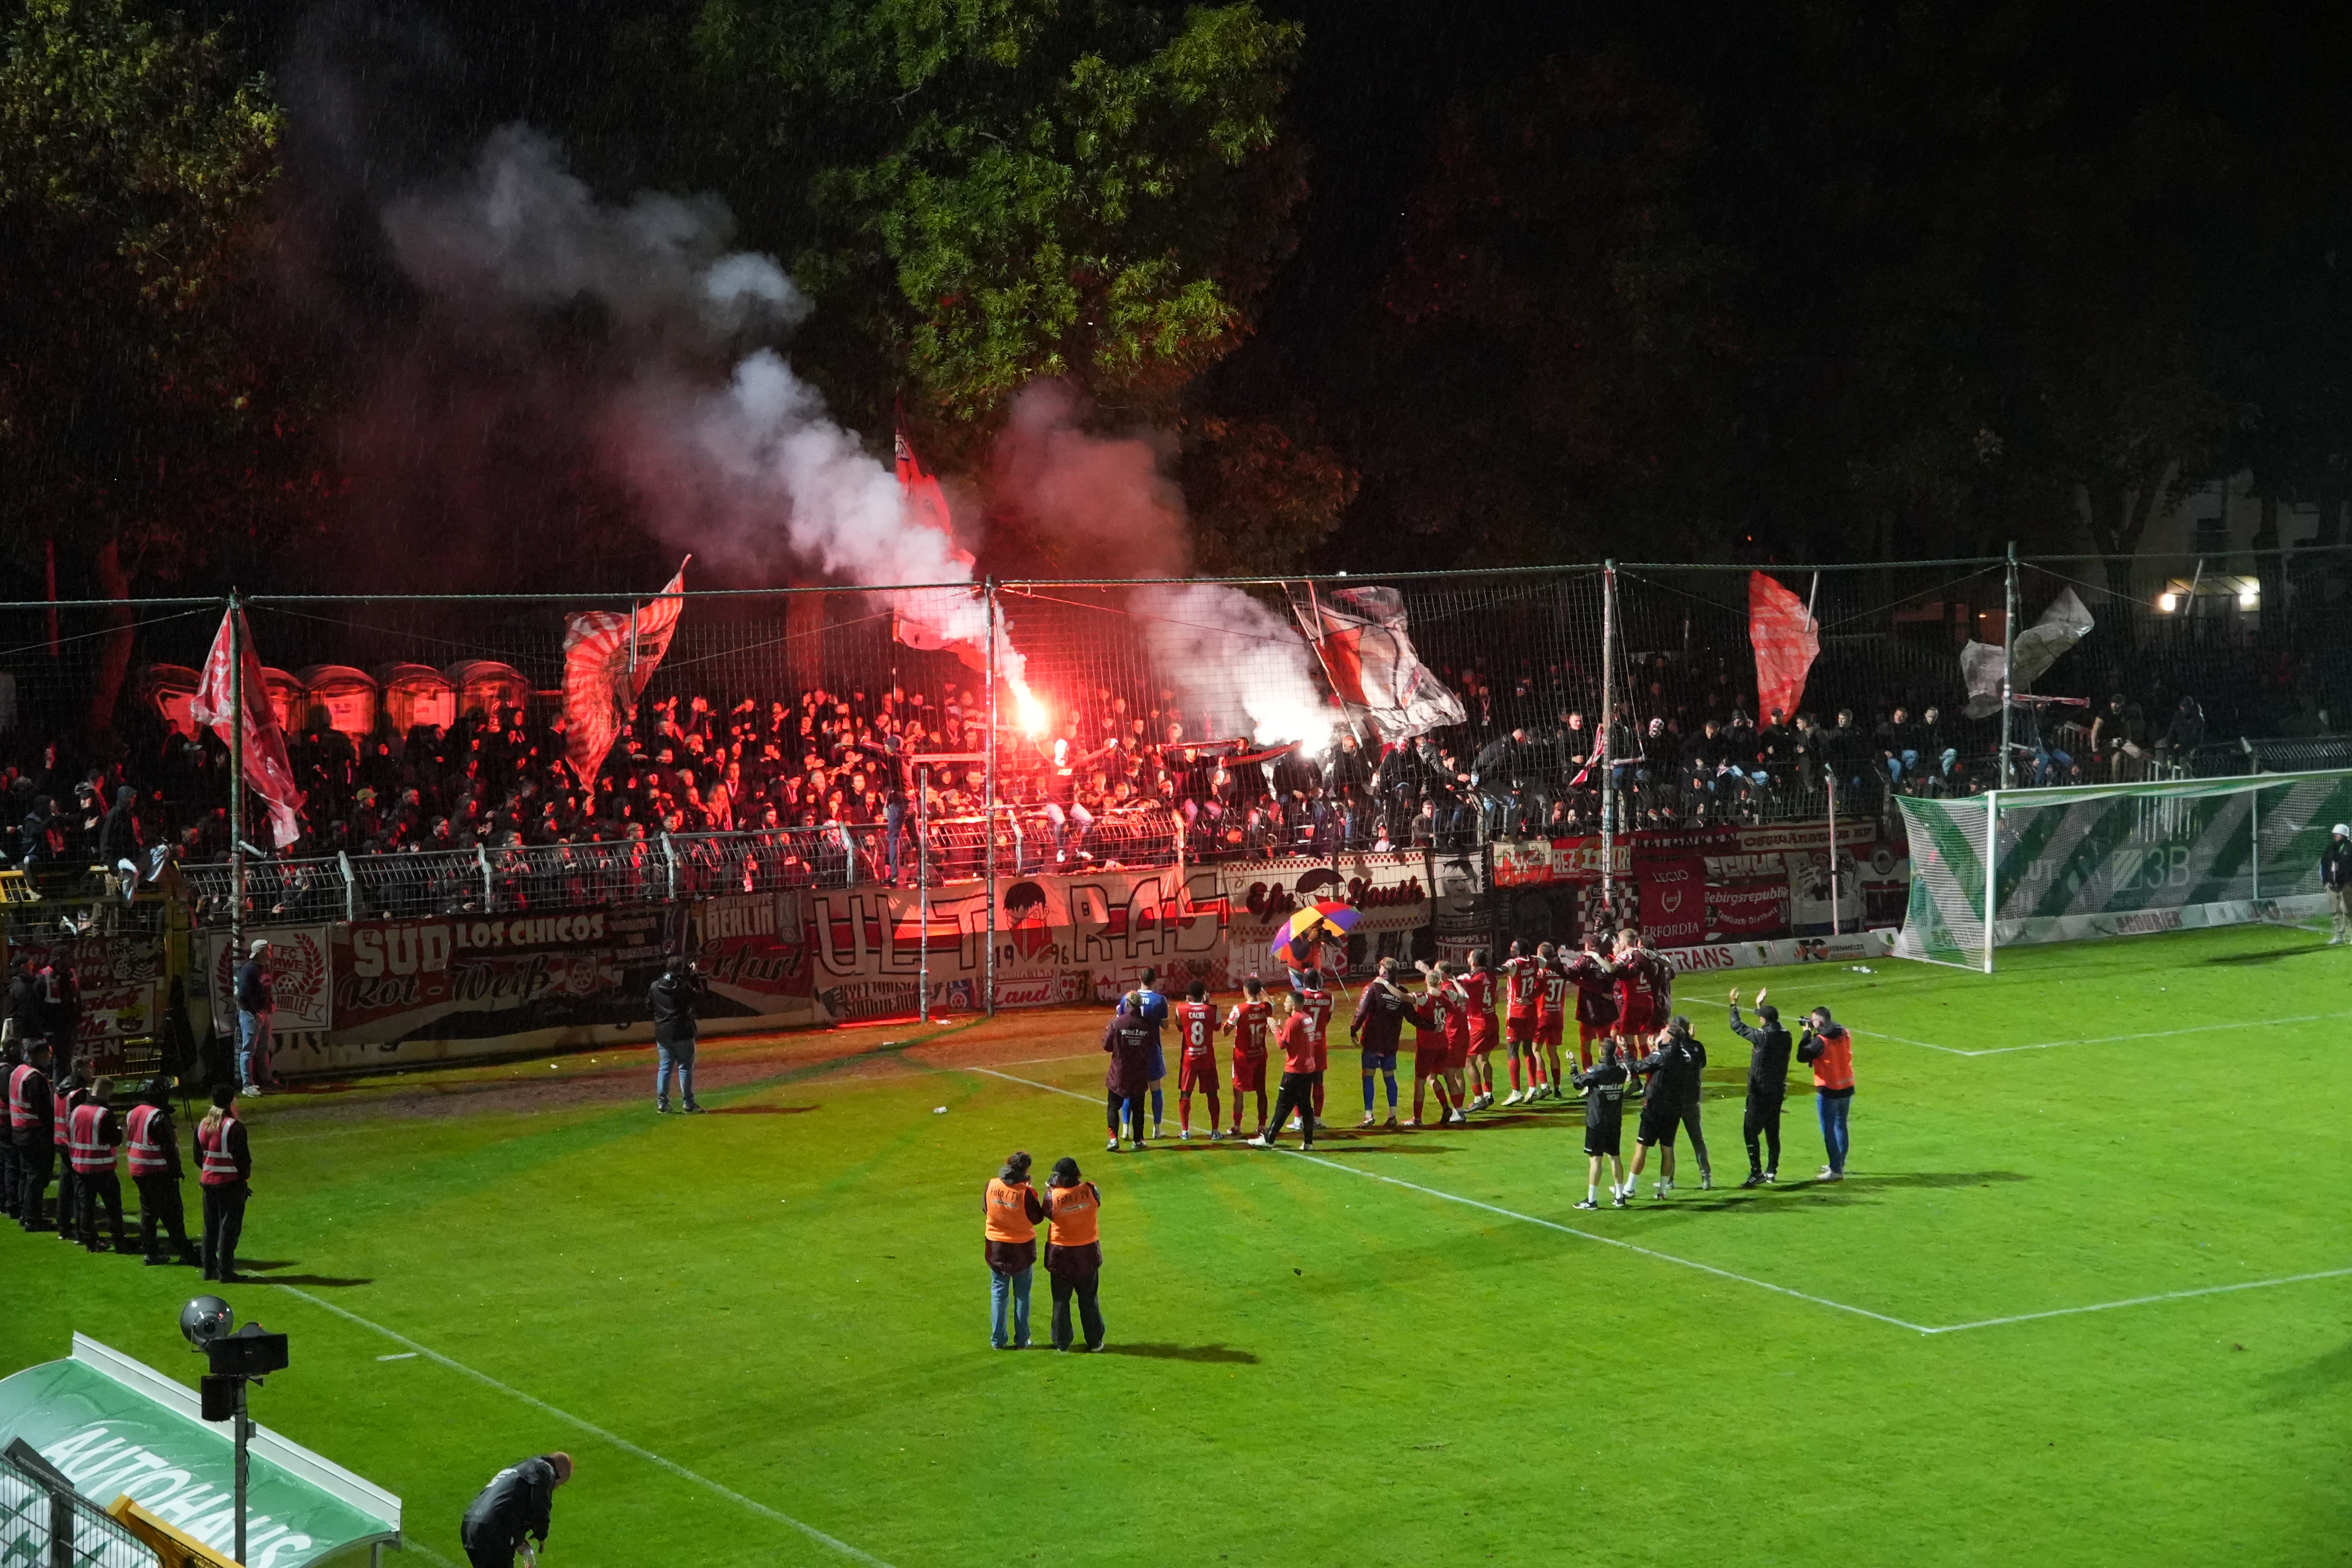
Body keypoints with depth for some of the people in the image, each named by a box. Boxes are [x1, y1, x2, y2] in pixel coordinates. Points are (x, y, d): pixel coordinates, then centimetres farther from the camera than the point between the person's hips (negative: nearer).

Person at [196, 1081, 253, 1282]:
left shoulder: (202, 1126, 6)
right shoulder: (234, 1128, -16)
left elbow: (198, 1157, 12)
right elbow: (242, 1158, -15)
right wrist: (245, 1177, -1)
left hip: (208, 1182, 7)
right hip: (231, 1184, -7)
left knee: (210, 1226, 15)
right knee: (229, 1227, -1)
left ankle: (209, 1268, 19)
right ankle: (225, 1271, 0)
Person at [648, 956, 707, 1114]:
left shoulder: (656, 986, 1)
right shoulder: (683, 987, -15)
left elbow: (648, 1003, 13)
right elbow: (699, 995, -1)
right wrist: (695, 976, 7)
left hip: (662, 1035, 5)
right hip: (682, 1034, -5)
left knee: (664, 1067, 11)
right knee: (685, 1067, 2)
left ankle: (661, 1103, 8)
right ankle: (688, 1104, 3)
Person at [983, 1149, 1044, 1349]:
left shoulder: (992, 1185, -10)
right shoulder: (1026, 1192, -21)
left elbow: (985, 1209, 6)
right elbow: (1037, 1218, -9)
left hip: (996, 1246, 2)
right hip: (1022, 1247, -2)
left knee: (998, 1293, 12)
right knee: (1022, 1295, 11)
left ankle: (998, 1339, 12)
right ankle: (1022, 1340, 14)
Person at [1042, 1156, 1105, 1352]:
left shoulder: (1053, 1197, -19)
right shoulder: (1089, 1191, -13)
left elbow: (1047, 1213, -2)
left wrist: (1050, 1189, 7)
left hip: (1061, 1255, -2)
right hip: (1088, 1254, 2)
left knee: (1061, 1301, 12)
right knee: (1088, 1301, 15)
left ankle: (1062, 1343, 16)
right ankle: (1094, 1342, 20)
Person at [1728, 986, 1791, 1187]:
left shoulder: (1762, 1035, -17)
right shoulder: (1785, 1035, 3)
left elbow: (1737, 1027, -7)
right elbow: (1772, 1026, 25)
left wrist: (1734, 1005, 8)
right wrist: (1760, 1005, 33)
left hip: (1760, 1092, -8)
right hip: (1778, 1091, 8)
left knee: (1750, 1131, -5)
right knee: (1772, 1132, 16)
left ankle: (1756, 1173, -10)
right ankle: (1772, 1171, 23)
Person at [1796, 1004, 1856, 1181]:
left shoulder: (1821, 1041, -21)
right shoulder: (1845, 1034, 2)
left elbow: (1802, 1056, -14)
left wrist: (1807, 1033, -7)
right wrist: (1812, 1033, 11)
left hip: (1829, 1092, -8)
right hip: (1847, 1088, 8)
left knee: (1828, 1131, 1)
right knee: (1841, 1127, 21)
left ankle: (1836, 1170, 0)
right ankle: (1839, 1164, 33)